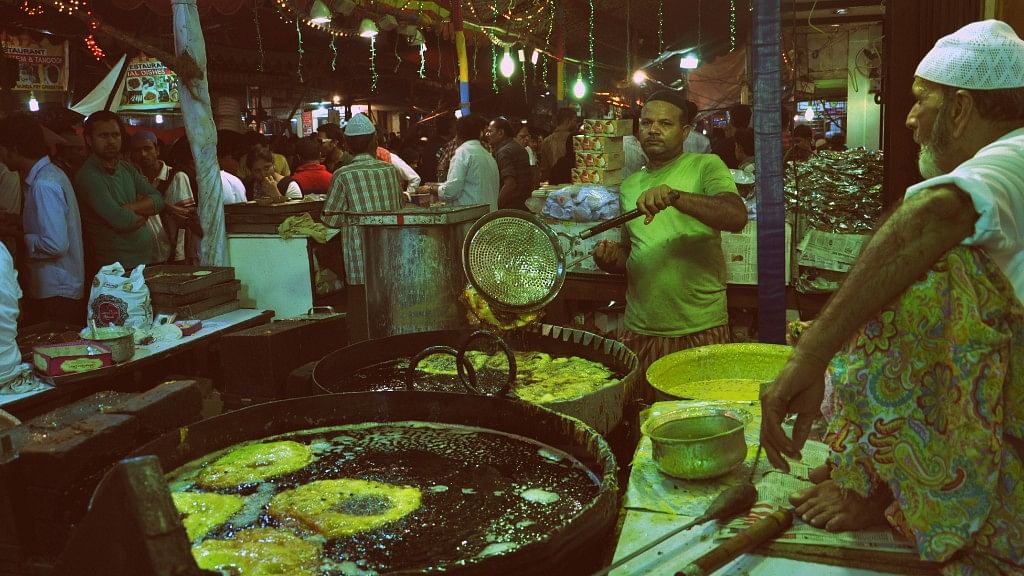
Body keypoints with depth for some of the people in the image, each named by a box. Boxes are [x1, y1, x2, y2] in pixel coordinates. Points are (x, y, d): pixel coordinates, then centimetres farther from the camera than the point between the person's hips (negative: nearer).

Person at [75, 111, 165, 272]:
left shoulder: (126, 167, 9)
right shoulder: (88, 176, -16)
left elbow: (158, 200, 0)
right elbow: (122, 221, -24)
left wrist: (130, 208, -17)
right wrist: (143, 211, -4)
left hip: (147, 259, 7)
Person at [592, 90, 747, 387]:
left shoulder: (705, 166, -3)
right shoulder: (629, 186, 13)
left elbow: (737, 217, -20)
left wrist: (674, 196, -32)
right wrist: (612, 257, 0)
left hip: (701, 330, -4)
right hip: (639, 331, 5)